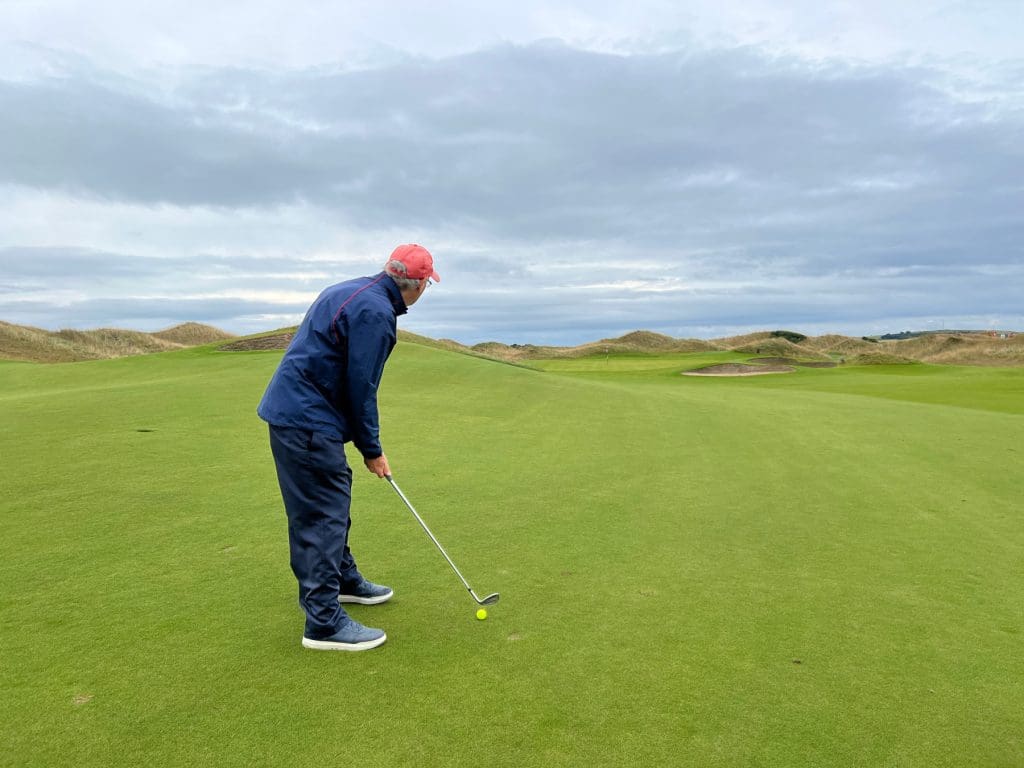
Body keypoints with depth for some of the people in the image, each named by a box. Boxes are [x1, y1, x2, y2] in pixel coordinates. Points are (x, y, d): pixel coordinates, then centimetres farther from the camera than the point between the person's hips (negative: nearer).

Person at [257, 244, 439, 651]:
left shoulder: (351, 292, 15)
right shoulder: (376, 311, -17)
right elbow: (361, 388, -17)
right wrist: (372, 450, -5)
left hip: (292, 411, 11)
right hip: (307, 422, -11)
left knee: (331, 506, 21)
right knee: (323, 515, -4)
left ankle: (345, 580, 38)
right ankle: (324, 623, 4)